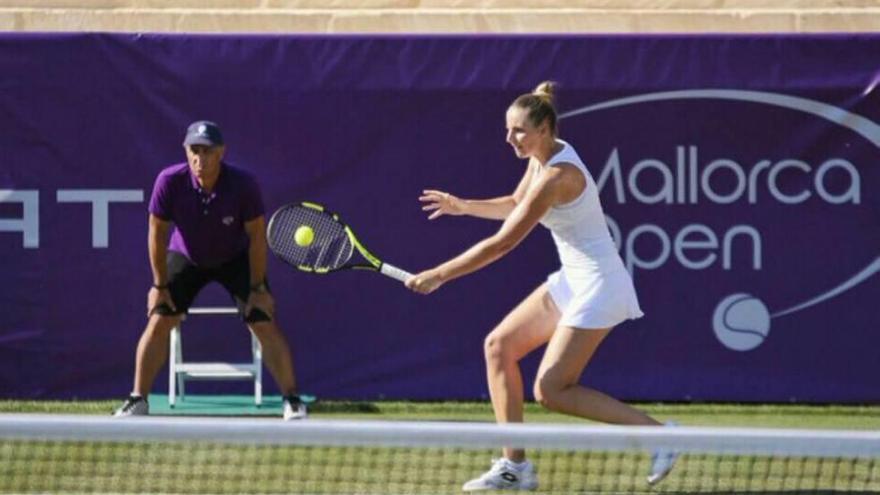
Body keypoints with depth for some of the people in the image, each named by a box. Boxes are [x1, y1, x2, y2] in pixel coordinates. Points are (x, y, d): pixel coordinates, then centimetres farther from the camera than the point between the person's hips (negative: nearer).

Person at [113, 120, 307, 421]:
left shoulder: (243, 185, -30)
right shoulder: (170, 182, -28)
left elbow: (257, 236, -18)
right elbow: (157, 233, -15)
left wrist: (257, 288, -16)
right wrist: (160, 285, -11)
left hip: (236, 259, -1)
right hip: (185, 258, 1)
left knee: (265, 326, -11)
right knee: (158, 321, -11)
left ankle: (292, 401, 0)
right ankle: (138, 400, -1)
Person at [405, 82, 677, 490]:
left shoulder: (557, 176, -25)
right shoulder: (541, 157, 4)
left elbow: (503, 243, -25)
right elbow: (515, 205, 25)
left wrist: (439, 275, -20)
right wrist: (462, 206, 9)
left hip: (599, 286, -10)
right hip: (572, 281, 10)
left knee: (550, 391, -9)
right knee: (499, 346, 6)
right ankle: (514, 467, 7)